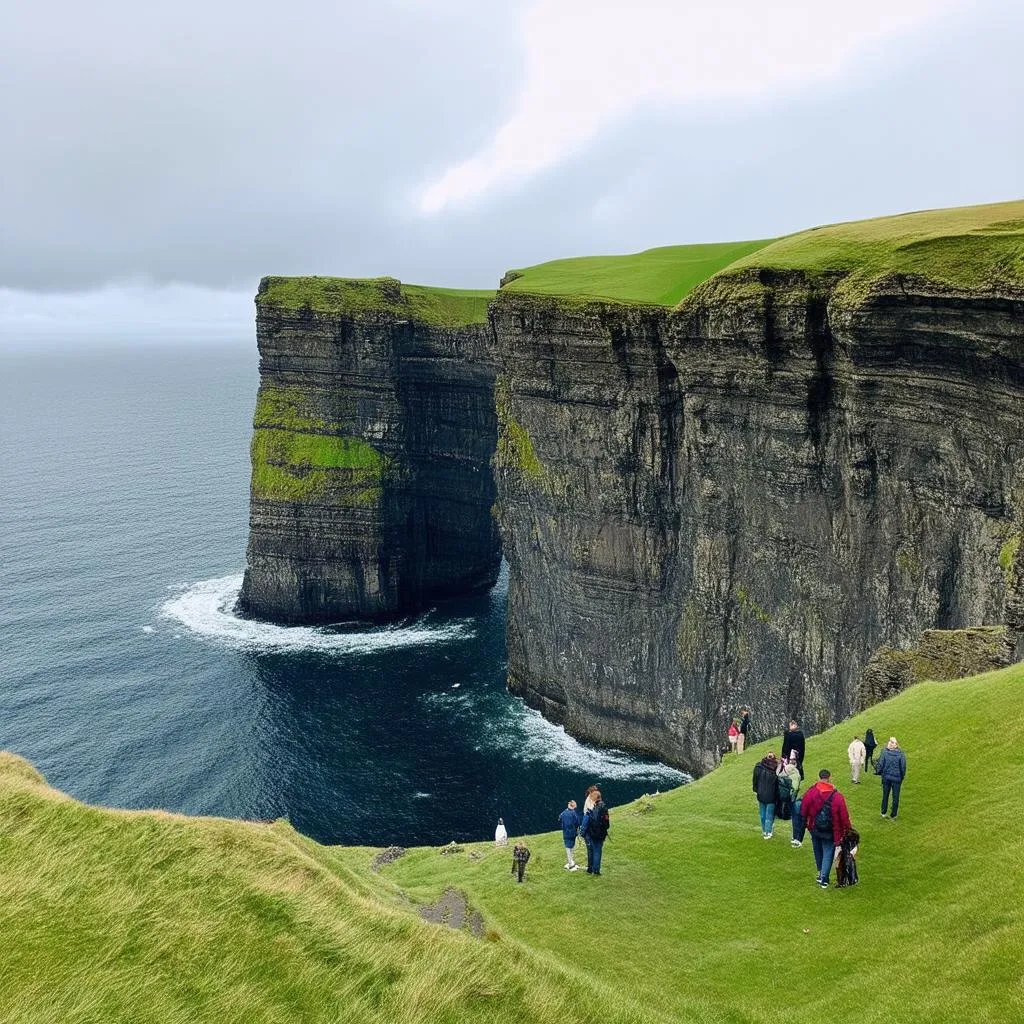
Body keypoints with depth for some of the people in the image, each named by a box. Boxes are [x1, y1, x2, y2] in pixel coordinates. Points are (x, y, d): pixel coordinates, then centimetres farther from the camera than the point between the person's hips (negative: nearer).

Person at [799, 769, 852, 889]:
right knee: (828, 853, 9)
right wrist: (847, 829, 2)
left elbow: (803, 809, -4)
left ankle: (820, 872, 38)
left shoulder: (811, 792, -15)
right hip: (830, 831, -2)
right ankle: (823, 878, 7)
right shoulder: (837, 797, -19)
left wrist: (805, 822, 14)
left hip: (814, 828, 2)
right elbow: (844, 816, -13)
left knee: (818, 850, 24)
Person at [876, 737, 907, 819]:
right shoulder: (901, 754, -11)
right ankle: (893, 815, 15)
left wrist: (879, 772, 10)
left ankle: (883, 813, 25)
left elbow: (880, 764, -7)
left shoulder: (884, 753, -12)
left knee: (885, 795, 16)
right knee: (895, 797, 9)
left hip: (886, 777, 1)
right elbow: (903, 767, -6)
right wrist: (902, 777, 8)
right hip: (897, 778, -1)